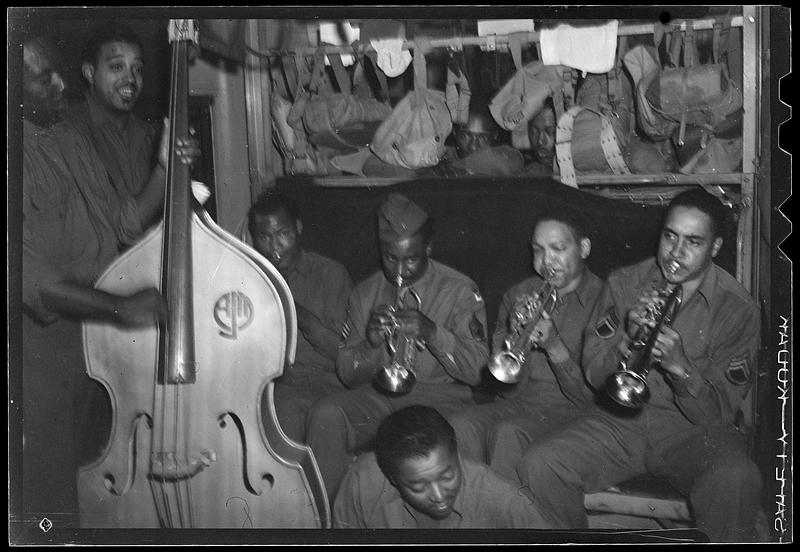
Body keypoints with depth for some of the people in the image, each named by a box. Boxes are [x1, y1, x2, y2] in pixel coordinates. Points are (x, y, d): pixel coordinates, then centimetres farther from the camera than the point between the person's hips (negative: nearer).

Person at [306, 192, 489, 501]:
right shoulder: (364, 294, 13)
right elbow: (348, 376, 10)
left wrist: (433, 333, -22)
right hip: (377, 397, 3)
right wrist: (370, 344, -12)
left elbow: (477, 370, -6)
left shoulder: (460, 291, 3)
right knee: (326, 415, -29)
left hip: (440, 396, -3)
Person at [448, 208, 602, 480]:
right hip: (517, 405, 4)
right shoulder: (518, 296, 11)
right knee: (460, 425, -26)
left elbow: (591, 395, -8)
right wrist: (516, 335, -11)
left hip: (569, 409, -4)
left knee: (509, 433, -33)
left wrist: (554, 346, -21)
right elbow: (508, 387, 6)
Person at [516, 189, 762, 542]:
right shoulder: (623, 284, 2)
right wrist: (627, 339, -20)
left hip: (694, 430, -2)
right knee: (538, 466, -21)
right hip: (623, 421, 3)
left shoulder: (737, 309, -5)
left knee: (736, 481, -36)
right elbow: (594, 375, 0)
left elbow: (718, 413, -9)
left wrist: (680, 366, -27)